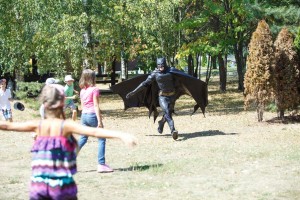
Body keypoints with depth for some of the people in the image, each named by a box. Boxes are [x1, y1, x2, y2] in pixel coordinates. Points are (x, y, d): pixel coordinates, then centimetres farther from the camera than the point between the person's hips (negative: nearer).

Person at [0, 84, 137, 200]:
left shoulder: (38, 126, 0)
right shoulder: (66, 126, -10)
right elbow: (94, 132, -23)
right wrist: (121, 135, -32)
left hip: (38, 185, 3)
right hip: (62, 185, -3)